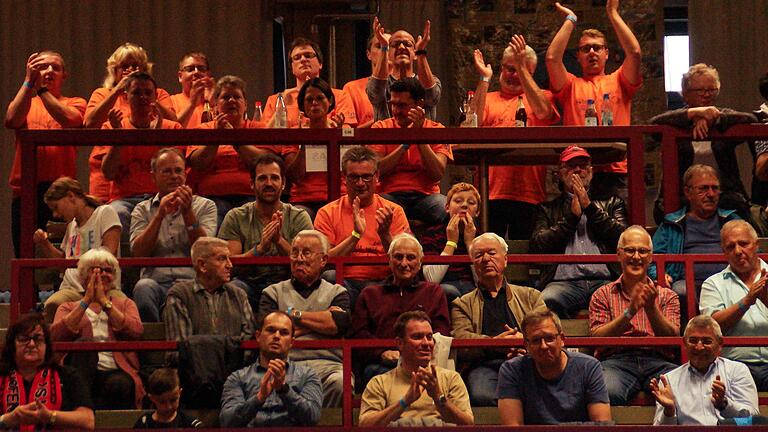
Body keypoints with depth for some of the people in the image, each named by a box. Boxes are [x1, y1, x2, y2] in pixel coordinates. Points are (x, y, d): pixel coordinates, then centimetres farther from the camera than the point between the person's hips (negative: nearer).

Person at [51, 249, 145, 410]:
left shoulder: (125, 304, 25)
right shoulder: (68, 307, 23)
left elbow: (136, 332, 1)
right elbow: (56, 335, 0)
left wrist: (104, 301, 0)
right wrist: (86, 301, -1)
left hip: (117, 372, 0)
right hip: (82, 373, 0)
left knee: (119, 384, -37)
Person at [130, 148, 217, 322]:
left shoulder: (205, 206, 16)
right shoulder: (143, 210, 19)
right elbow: (138, 252, 1)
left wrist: (187, 212, -10)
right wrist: (160, 215, -8)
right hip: (157, 283, 1)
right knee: (143, 287, -35)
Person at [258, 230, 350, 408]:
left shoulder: (336, 292, 23)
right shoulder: (273, 292, 22)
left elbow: (341, 323, -1)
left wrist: (294, 314, 4)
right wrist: (321, 319, 5)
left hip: (327, 364, 1)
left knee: (340, 382, -37)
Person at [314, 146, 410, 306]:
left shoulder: (394, 211, 12)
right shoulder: (327, 213, 10)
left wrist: (385, 235, -12)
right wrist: (356, 235, -11)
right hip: (345, 283, -1)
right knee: (328, 277, -36)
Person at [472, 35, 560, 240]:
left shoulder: (541, 96, 14)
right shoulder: (487, 99, 16)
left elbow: (542, 111, -10)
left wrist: (522, 68, -11)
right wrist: (484, 79, -4)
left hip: (528, 194, -1)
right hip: (490, 192, 1)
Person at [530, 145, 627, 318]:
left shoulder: (611, 203, 25)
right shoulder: (547, 209, 24)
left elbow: (622, 238, 7)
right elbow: (536, 247, 7)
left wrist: (589, 206, 6)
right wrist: (572, 216, 6)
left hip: (604, 281, 0)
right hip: (563, 282, 0)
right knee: (546, 301, -37)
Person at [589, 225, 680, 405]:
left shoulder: (667, 296, 22)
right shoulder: (603, 295, 19)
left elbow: (673, 338, 6)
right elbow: (597, 338, 3)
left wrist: (651, 308, -9)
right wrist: (629, 311, -8)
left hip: (658, 362, 1)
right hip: (616, 360, -1)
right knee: (607, 392, -38)